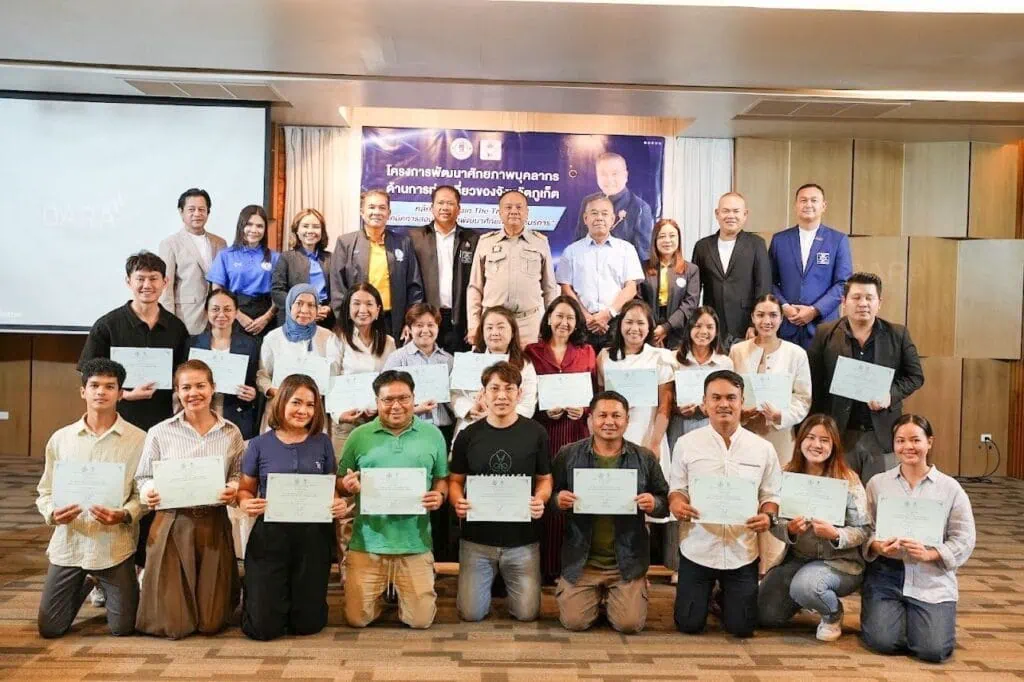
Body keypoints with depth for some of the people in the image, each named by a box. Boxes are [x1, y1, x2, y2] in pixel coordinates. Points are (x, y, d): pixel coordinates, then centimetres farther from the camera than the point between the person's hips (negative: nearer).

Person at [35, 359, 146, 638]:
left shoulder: (138, 440, -6)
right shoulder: (60, 438, 4)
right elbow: (45, 491, 9)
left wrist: (124, 515, -22)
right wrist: (52, 513, -12)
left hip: (115, 545, -2)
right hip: (68, 542, 3)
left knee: (122, 628, 4)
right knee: (49, 628, 7)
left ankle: (106, 588, 38)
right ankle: (86, 585, 38)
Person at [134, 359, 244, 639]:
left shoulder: (231, 433, 4)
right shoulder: (159, 432, 0)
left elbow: (239, 477, 9)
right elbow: (143, 478, 5)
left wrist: (234, 489, -13)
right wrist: (149, 492, -17)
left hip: (215, 524, 1)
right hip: (172, 525, -1)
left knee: (211, 623, 3)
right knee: (171, 625, 0)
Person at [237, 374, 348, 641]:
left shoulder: (322, 443, 3)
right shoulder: (259, 445, 0)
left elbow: (332, 487, 10)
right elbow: (245, 489, 7)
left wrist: (339, 503, -13)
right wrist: (246, 503, -16)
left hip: (313, 535, 1)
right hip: (270, 535, -1)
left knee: (308, 624, 6)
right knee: (263, 627, 2)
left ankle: (299, 601, 40)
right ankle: (255, 594, 35)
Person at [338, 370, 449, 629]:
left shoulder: (432, 435, 4)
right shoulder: (359, 436, 3)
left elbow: (442, 479, 10)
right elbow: (340, 482, 9)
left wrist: (439, 496, -11)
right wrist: (348, 485, -14)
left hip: (415, 544, 0)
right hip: (367, 543, 0)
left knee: (420, 620, 1)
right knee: (358, 619, 4)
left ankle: (397, 591, 33)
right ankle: (382, 591, 36)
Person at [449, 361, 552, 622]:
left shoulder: (535, 433, -2)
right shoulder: (469, 435, 0)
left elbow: (545, 479, 5)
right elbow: (455, 480, 7)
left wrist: (540, 500, -16)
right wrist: (457, 502, -15)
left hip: (522, 539, 0)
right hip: (477, 537, 1)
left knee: (527, 613, 2)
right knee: (471, 613, 1)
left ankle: (507, 580, 34)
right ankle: (490, 580, 34)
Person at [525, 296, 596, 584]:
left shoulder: (587, 351, 12)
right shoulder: (532, 352, 7)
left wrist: (584, 410, -8)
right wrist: (545, 411, -11)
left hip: (578, 432, 1)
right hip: (542, 432, -1)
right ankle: (545, 566, 8)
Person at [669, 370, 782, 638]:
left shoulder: (763, 448, 1)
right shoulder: (686, 443, -2)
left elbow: (771, 495, 6)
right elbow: (676, 489, 4)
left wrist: (768, 517, -16)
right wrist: (676, 504, -20)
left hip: (742, 552, 1)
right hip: (697, 548, 0)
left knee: (741, 627, 6)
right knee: (689, 625, 5)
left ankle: (725, 594, 39)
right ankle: (708, 593, 38)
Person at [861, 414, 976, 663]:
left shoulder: (950, 488, 3)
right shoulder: (877, 483, 5)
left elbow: (964, 540, 0)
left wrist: (929, 554, -17)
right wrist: (877, 546, -18)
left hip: (933, 579, 0)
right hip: (886, 573, 0)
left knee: (933, 649, -16)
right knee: (882, 641, -17)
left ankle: (916, 619, 19)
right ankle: (893, 613, 19)